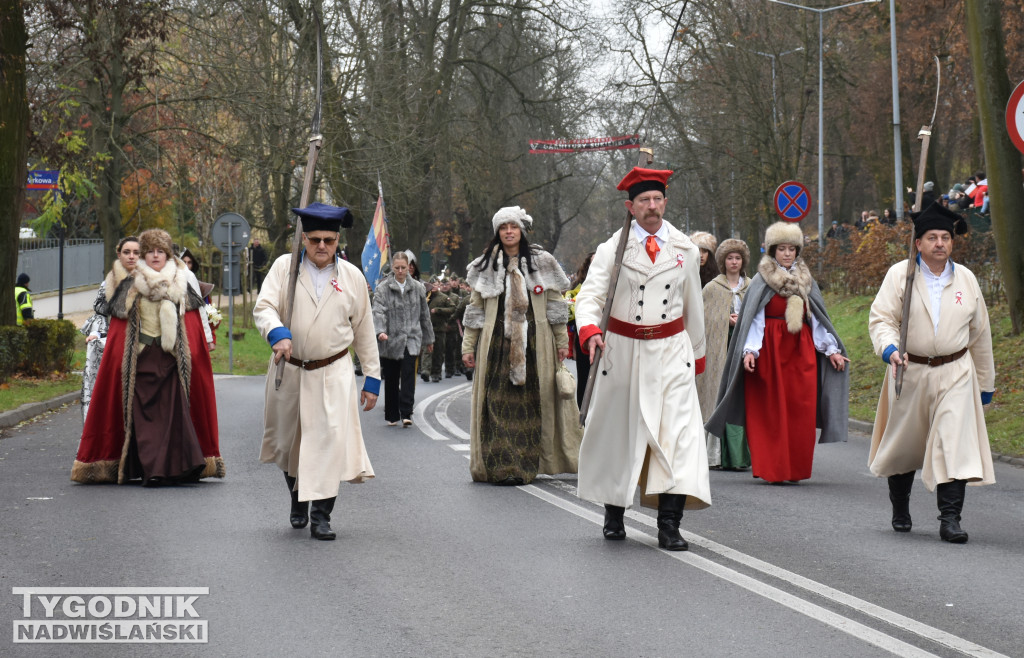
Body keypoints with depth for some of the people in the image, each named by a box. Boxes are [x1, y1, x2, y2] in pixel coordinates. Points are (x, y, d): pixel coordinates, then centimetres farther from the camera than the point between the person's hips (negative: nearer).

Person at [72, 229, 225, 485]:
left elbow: (193, 327, 13)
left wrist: (189, 356, 5)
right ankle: (150, 471, -8)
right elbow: (118, 329, 8)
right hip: (141, 358, -1)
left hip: (171, 359, 1)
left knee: (174, 412, -9)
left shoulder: (180, 284, 11)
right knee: (144, 414, -7)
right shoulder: (129, 285, 7)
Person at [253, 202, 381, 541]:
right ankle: (298, 498, 37)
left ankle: (321, 515, -12)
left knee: (331, 437, -15)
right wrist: (278, 333, -34)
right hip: (289, 371, 1)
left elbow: (364, 331, 9)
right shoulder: (284, 267, 0)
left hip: (333, 373, -1)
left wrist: (372, 378, 8)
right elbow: (263, 306, -12)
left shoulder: (352, 276, 4)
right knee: (289, 440, 12)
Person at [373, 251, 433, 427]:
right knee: (391, 378, 6)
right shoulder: (383, 288, -1)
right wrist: (380, 331, -30)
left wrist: (428, 339, 21)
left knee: (408, 374, -13)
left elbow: (424, 314, 17)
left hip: (412, 339, 1)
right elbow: (379, 312, -12)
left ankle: (406, 413, -14)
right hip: (391, 340, -1)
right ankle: (392, 416, 17)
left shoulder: (417, 288, 9)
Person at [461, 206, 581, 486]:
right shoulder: (486, 266, 10)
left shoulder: (541, 262, 9)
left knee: (530, 400, -1)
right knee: (499, 401, -7)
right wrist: (468, 345, 7)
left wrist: (562, 340, 6)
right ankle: (501, 466, -7)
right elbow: (475, 309, 12)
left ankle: (525, 465, 6)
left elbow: (555, 304, 10)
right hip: (497, 342, 0)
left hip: (535, 342, 0)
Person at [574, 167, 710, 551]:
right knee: (618, 432, 9)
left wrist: (697, 354, 22)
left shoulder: (686, 251, 7)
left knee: (678, 430, -13)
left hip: (671, 352, 1)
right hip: (623, 350, -1)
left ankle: (669, 523, -15)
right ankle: (614, 515, 27)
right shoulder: (612, 249, -1)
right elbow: (590, 295, -10)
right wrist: (590, 331, -30)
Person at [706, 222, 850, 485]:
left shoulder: (806, 280, 13)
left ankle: (796, 469, 4)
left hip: (801, 351, 3)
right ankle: (772, 469, 0)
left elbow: (817, 319, 15)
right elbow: (754, 319, -5)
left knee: (801, 411, -2)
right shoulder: (762, 281, 1)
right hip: (770, 350, -3)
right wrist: (749, 350, -18)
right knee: (771, 411, -4)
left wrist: (831, 349, 9)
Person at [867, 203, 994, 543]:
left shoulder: (966, 279, 7)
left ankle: (950, 518, -13)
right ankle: (900, 509, 34)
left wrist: (986, 382, 17)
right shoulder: (899, 275, -1)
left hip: (955, 374, 1)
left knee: (955, 443, -13)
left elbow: (980, 333, 14)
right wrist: (889, 349, -29)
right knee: (903, 443, 11)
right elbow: (881, 318, -7)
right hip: (910, 372, -1)